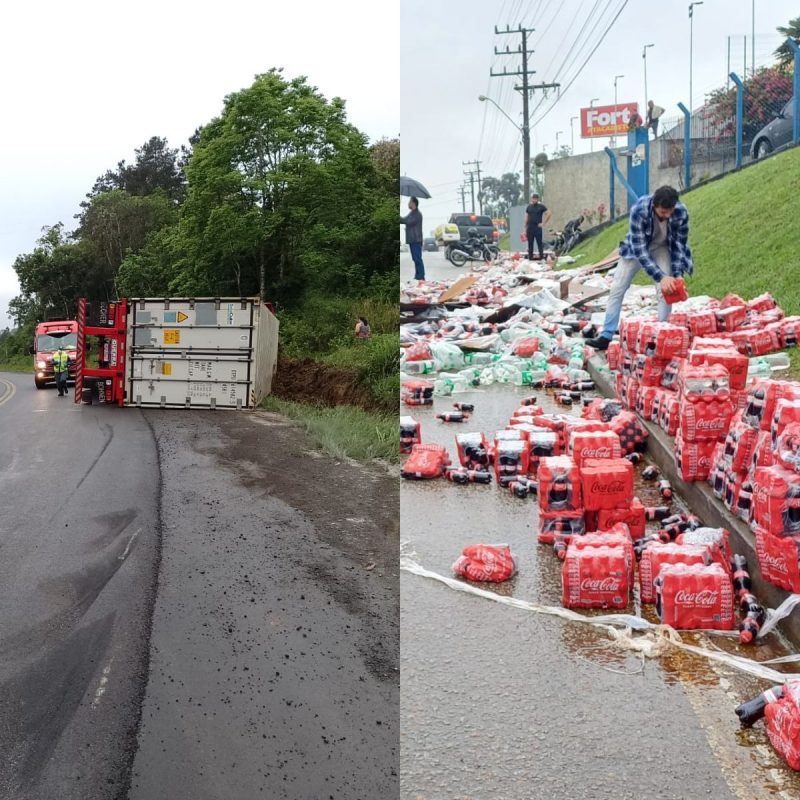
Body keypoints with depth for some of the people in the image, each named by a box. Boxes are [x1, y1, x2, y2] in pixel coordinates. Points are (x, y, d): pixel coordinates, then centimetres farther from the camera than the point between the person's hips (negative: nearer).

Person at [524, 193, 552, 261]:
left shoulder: (541, 206, 1)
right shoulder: (529, 207, 12)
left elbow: (549, 214, -1)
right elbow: (526, 219, 14)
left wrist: (543, 223, -6)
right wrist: (525, 229, 9)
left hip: (537, 228, -4)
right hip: (530, 228, 4)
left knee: (539, 243, -3)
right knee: (530, 244, 6)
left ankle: (541, 257, 1)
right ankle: (530, 257, 11)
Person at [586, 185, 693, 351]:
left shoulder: (681, 212, -31)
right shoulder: (639, 210, -38)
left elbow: (680, 244, -15)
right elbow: (639, 249, -35)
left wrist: (677, 275, -26)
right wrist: (660, 277, -42)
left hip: (662, 248, 0)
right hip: (637, 247, 0)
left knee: (665, 291, -15)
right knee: (617, 289, -4)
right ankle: (606, 336, 2)